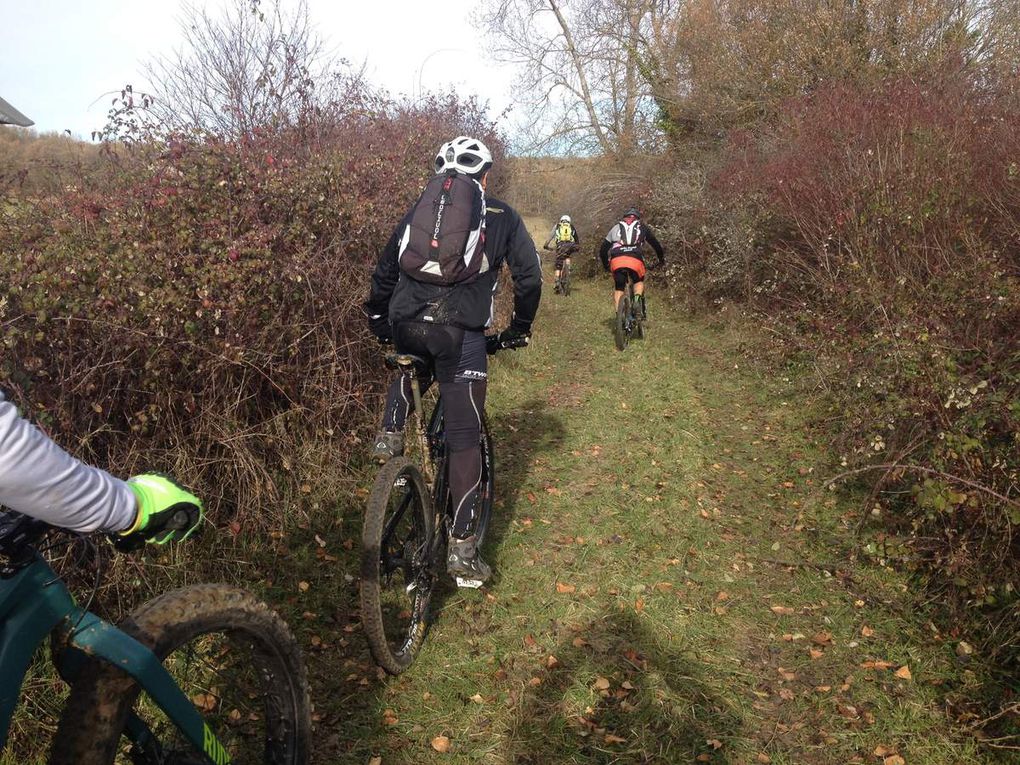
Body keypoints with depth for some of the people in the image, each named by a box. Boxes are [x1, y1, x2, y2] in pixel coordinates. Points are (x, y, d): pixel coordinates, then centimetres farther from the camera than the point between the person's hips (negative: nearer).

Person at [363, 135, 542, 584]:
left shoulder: (418, 211, 23)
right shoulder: (502, 217, 17)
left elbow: (385, 269, 22)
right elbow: (529, 277, 15)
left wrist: (378, 320, 34)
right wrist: (519, 329, 28)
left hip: (405, 325, 3)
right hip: (462, 332, -3)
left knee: (409, 364, 40)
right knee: (464, 440, 4)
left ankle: (391, 434, 19)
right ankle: (462, 548, 5)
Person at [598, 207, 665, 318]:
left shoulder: (616, 227, 30)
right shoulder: (643, 227, 28)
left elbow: (602, 250, 28)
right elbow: (656, 244, 32)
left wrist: (605, 265, 42)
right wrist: (662, 259, 47)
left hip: (616, 260, 1)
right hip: (635, 259, -1)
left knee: (618, 288, 16)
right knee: (639, 281, 25)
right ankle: (637, 298, -4)